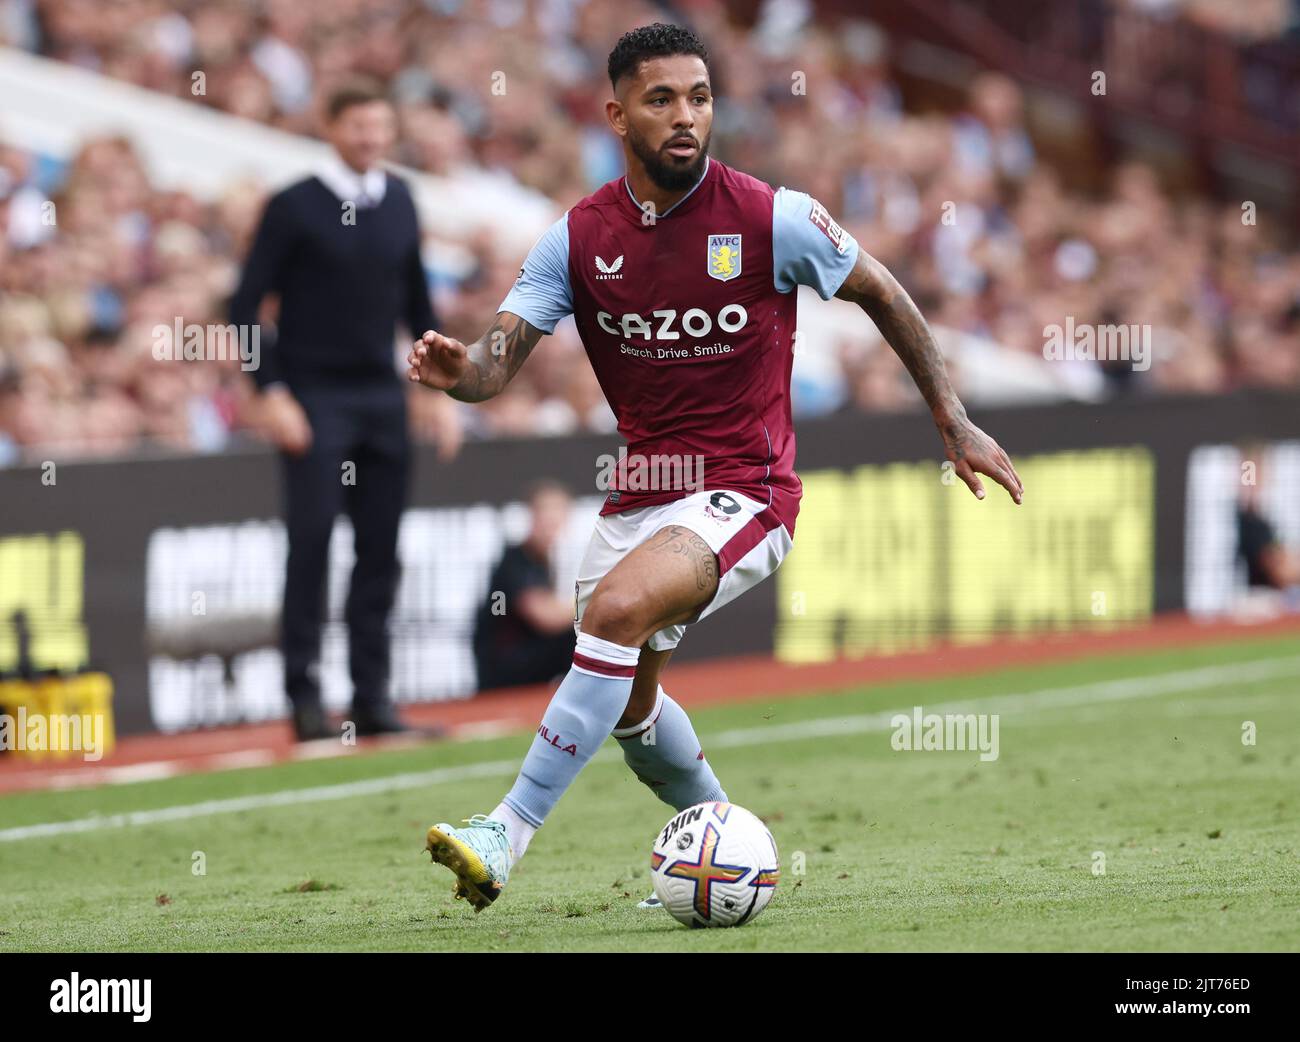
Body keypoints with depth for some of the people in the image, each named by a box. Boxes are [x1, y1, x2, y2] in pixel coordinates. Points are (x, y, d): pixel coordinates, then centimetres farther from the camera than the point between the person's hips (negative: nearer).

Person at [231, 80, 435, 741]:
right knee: (311, 543, -9)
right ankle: (305, 696, -5)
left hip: (383, 399, 5)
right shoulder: (295, 208, -5)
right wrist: (271, 393, -14)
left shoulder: (399, 203, 10)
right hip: (315, 397, -5)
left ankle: (372, 697, 9)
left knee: (380, 550, 4)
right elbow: (245, 307, -6)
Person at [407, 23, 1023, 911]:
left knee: (617, 609, -29)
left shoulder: (770, 218, -11)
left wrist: (953, 420, 8)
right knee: (627, 700, 14)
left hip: (744, 491, -5)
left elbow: (881, 293, 4)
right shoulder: (581, 237, -3)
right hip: (642, 493, 5)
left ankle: (510, 833, -27)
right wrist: (457, 371, -34)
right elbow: (500, 360, -9)